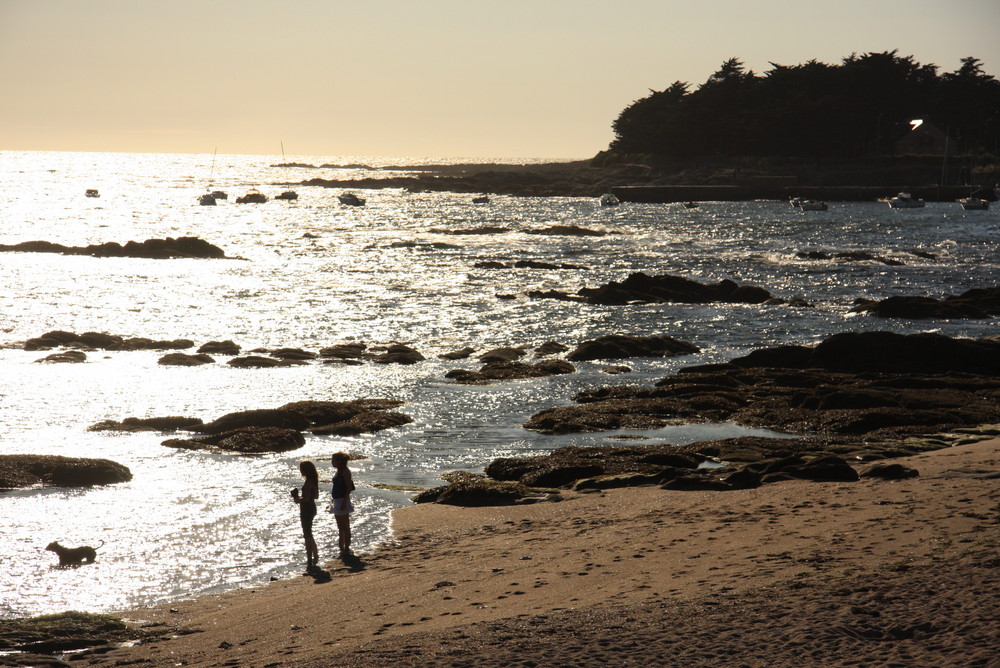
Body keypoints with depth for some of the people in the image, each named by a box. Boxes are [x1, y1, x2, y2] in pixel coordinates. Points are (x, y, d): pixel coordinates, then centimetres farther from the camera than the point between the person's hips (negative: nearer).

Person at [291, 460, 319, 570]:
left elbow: (306, 498, -25)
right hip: (311, 508, 10)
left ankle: (310, 560, -6)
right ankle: (315, 557, 32)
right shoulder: (313, 480, 9)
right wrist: (300, 498, 12)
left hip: (306, 510, -10)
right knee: (308, 534, 22)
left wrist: (298, 499, -8)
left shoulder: (308, 482, -20)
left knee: (307, 535, -6)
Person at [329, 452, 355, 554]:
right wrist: (334, 502, 21)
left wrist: (344, 502, -23)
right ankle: (342, 548, 21)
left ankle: (346, 548, 0)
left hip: (343, 500, -10)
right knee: (340, 527, 14)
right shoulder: (338, 471, 13)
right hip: (337, 500, 10)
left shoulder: (345, 471, -14)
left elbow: (349, 487, -19)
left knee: (345, 527, -4)